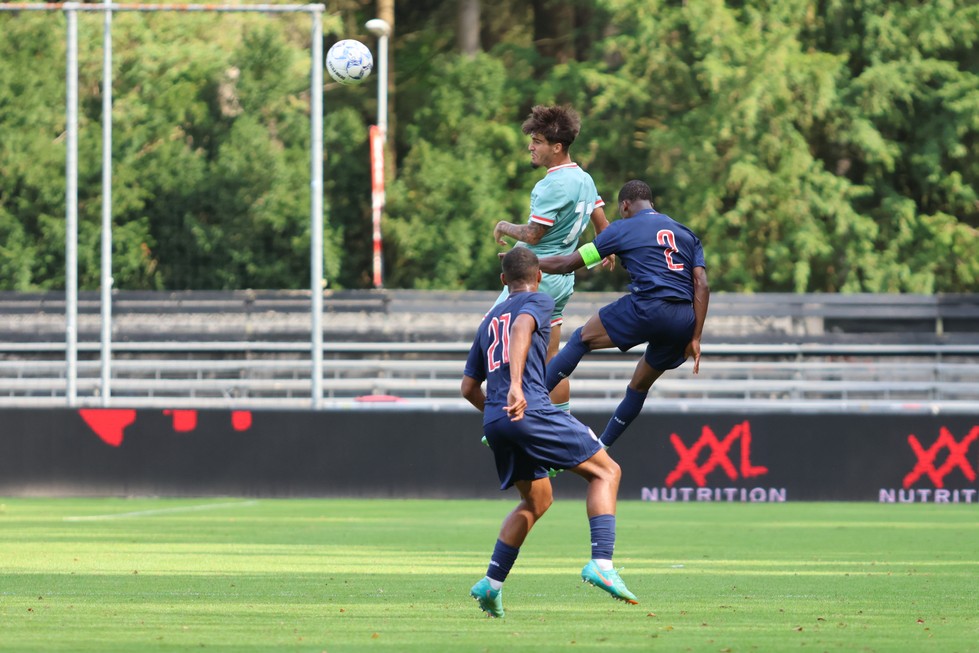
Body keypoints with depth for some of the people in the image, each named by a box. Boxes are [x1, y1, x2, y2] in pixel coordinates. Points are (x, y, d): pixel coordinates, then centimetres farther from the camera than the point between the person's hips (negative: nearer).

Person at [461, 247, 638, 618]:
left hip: (495, 421, 7)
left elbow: (468, 387, 26)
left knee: (537, 500, 23)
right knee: (606, 472, 3)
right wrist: (515, 385, -31)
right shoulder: (538, 302, 6)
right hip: (532, 409, -7)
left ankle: (492, 584, 16)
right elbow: (521, 328, -18)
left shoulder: (490, 320, 26)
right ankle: (601, 563, -14)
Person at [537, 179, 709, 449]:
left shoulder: (622, 229, 12)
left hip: (646, 308, -5)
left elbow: (567, 263, 14)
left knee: (581, 339, 14)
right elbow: (701, 286, 13)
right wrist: (695, 338, 12)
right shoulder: (687, 234, 24)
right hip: (683, 322, 5)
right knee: (640, 386, 22)